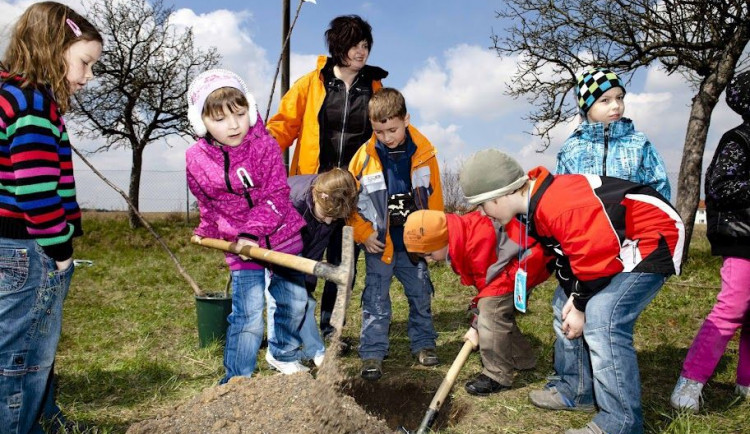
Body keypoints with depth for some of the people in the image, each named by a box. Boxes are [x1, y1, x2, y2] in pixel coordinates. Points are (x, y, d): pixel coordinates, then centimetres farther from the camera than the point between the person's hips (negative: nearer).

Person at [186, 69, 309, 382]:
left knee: (294, 301, 15)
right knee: (248, 315, -9)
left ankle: (283, 355, 41)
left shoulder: (264, 145, -13)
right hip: (239, 245, -1)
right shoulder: (197, 160, -7)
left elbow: (276, 196, -17)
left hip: (282, 236, 1)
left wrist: (253, 231, -26)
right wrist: (209, 232, 21)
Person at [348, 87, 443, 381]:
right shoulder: (365, 156, -11)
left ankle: (423, 343, 32)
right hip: (379, 243, -1)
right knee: (376, 301, 4)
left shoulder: (424, 152, -7)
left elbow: (434, 198, 0)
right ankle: (372, 353, 15)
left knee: (420, 295, 14)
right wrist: (364, 233, -7)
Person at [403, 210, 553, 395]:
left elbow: (487, 283, -19)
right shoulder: (461, 237, 2)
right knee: (498, 312, 15)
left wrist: (476, 325, -8)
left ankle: (497, 376, -12)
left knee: (492, 308, -21)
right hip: (515, 262, 11)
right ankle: (523, 359, 35)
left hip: (527, 259, -11)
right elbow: (484, 281, 11)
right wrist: (477, 322, 12)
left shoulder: (476, 240, -30)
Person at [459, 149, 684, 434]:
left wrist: (581, 305, -16)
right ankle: (575, 391, 25)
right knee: (564, 303, 13)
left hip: (652, 238, -11)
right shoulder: (534, 206, 1)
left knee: (602, 319, -22)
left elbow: (595, 254, -29)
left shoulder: (555, 206, -32)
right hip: (614, 242, 11)